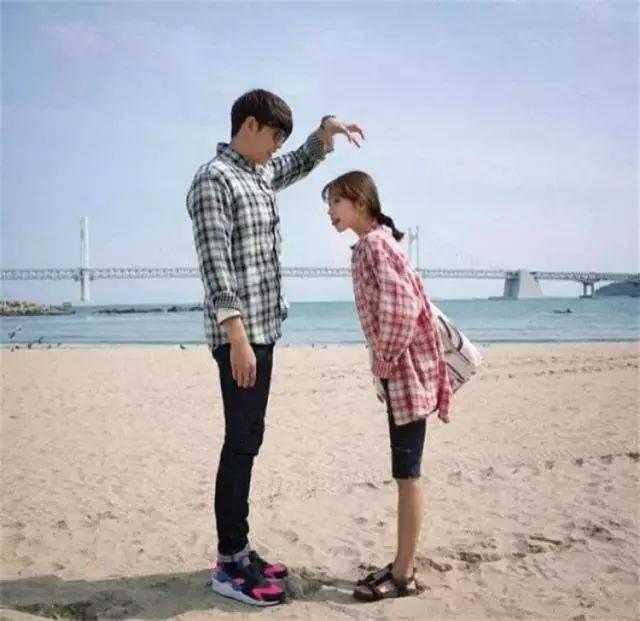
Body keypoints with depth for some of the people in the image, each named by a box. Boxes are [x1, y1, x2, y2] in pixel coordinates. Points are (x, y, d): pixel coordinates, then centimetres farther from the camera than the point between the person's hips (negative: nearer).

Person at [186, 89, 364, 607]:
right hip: (238, 335, -9)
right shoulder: (214, 179, -11)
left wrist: (327, 130, 16)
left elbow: (301, 164, 36)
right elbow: (215, 263, -20)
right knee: (241, 443, -5)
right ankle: (230, 565, 4)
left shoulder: (262, 175, 16)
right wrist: (237, 337, -27)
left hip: (263, 331, 9)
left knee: (247, 441, 11)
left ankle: (237, 551, 21)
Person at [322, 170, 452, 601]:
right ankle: (403, 565, 24)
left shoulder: (372, 244, -14)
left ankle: (404, 575, 7)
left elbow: (401, 304, -28)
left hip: (404, 371, -10)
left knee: (407, 473, -3)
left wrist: (385, 356, -17)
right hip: (403, 369, 10)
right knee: (405, 472, 14)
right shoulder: (376, 242, 16)